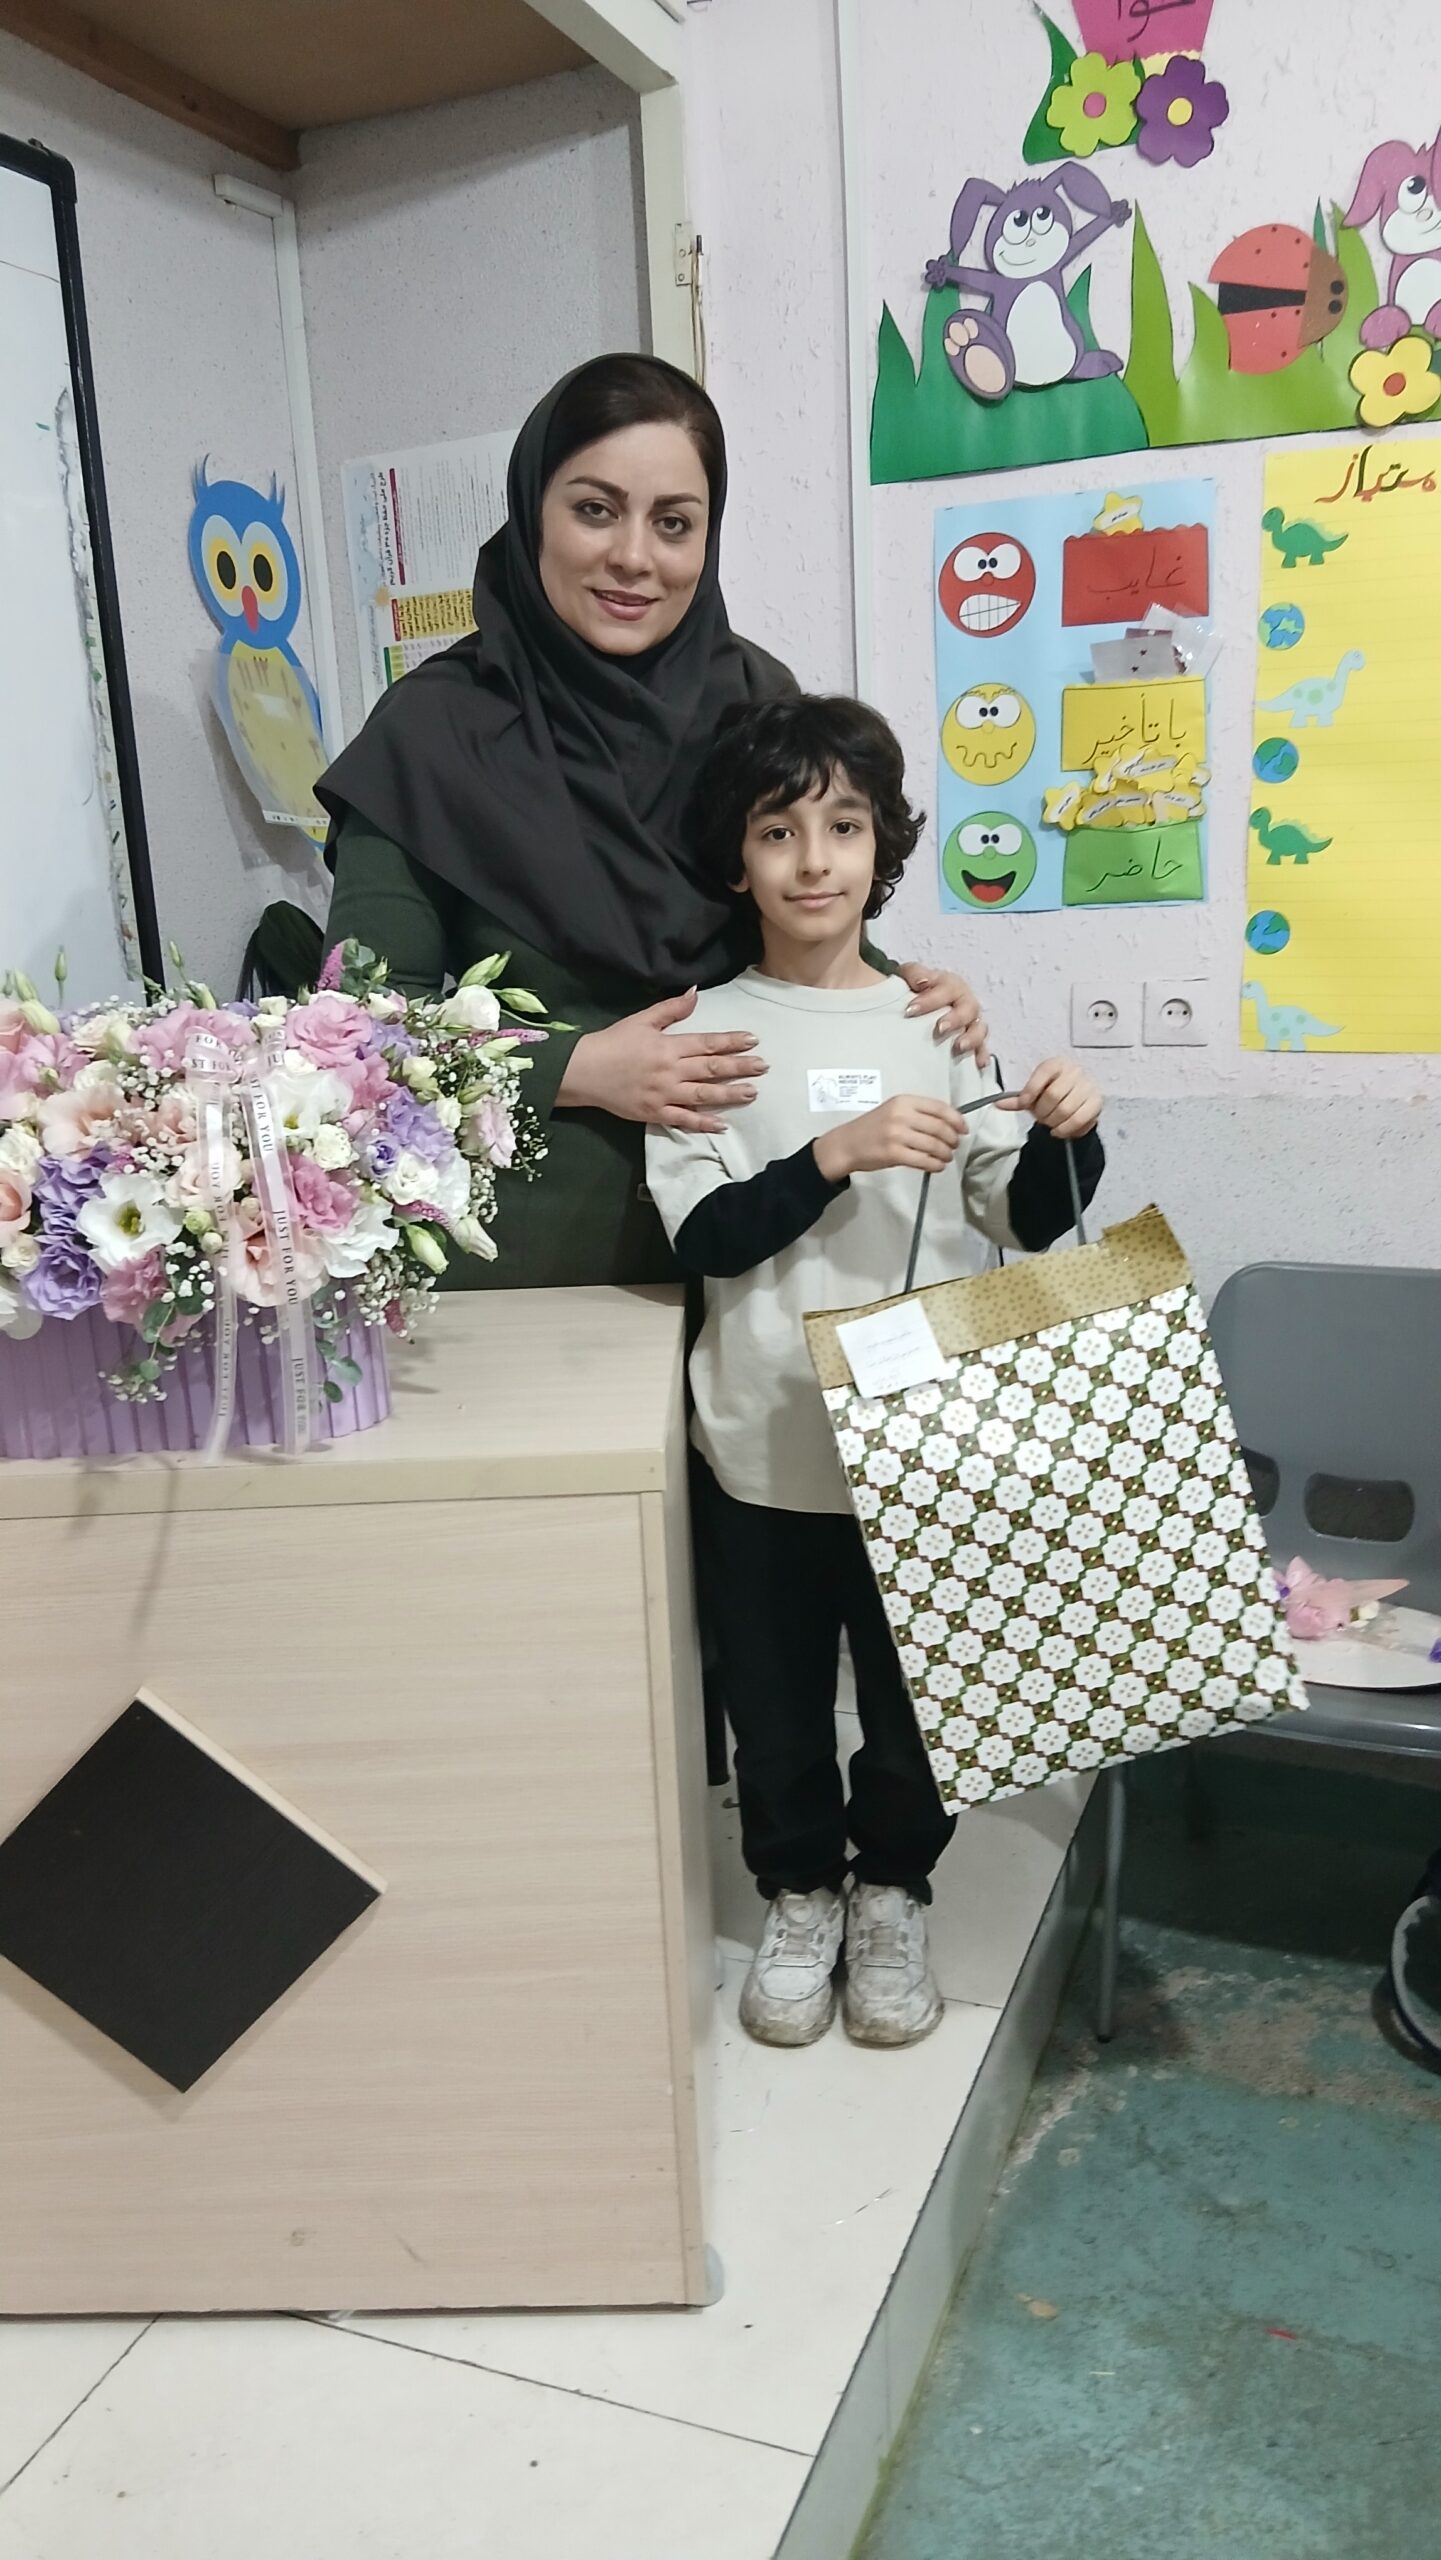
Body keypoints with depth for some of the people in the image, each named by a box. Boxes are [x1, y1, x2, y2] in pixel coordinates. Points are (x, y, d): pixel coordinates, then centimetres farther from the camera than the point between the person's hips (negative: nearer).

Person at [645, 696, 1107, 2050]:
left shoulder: (942, 1020, 2)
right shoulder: (711, 1034, -3)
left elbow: (1028, 1223, 4)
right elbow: (700, 1237, -12)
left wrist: (1066, 1137, -16)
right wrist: (838, 1155, -25)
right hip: (763, 1447, -1)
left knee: (914, 1691, 15)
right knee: (777, 1701, 14)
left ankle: (890, 1896, 39)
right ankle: (799, 1895, 39)